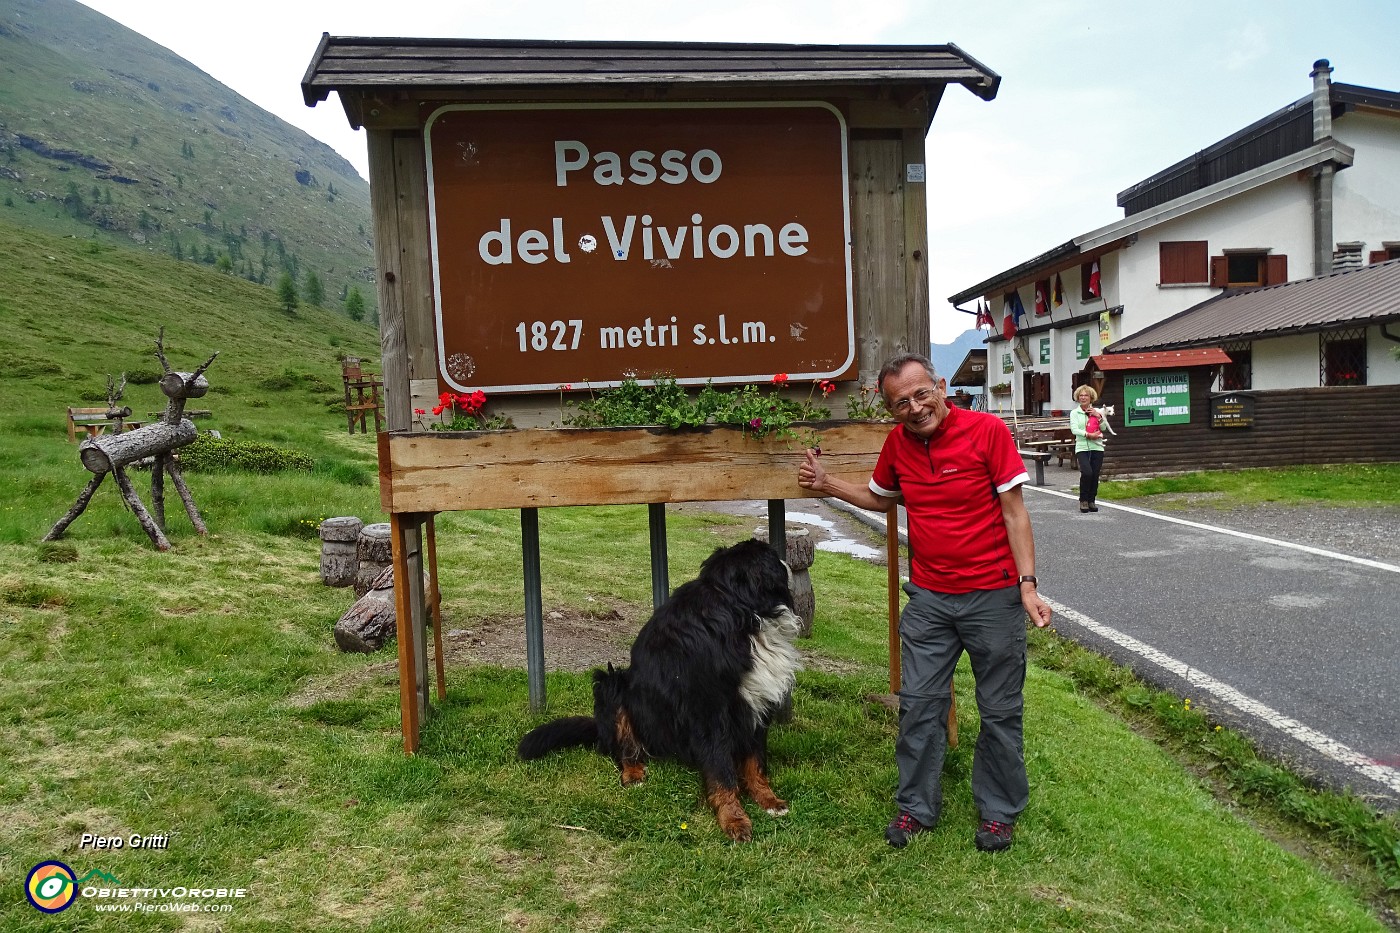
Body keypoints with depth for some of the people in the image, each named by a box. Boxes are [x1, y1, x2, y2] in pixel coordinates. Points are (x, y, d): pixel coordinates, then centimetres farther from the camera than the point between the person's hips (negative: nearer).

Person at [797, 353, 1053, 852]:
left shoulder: (988, 430, -13)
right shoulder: (897, 442, 1)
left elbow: (1014, 511, -11)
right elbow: (880, 497, 21)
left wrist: (1028, 585, -16)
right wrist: (827, 484, 12)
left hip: (993, 595, -4)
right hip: (928, 597, 4)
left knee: (1000, 711, 10)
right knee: (919, 704, 7)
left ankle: (999, 812, 29)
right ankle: (917, 807, 25)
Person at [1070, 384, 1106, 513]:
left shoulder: (1097, 411, 13)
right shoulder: (1074, 413, 5)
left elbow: (1103, 428, 8)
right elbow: (1074, 430, -6)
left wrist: (1098, 416, -7)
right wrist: (1089, 435, -14)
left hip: (1097, 447, 3)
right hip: (1082, 447, -3)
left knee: (1095, 476, 0)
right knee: (1087, 472, -20)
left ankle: (1091, 501, 15)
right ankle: (1083, 500, -4)